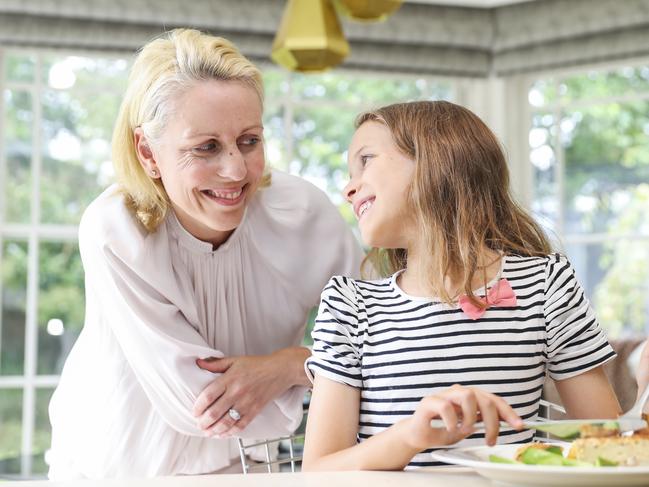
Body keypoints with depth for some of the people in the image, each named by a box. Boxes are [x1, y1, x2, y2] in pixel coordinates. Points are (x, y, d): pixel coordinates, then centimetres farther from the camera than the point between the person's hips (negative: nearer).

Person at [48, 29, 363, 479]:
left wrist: (289, 366, -23)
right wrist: (313, 363, -17)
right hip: (115, 466, -1)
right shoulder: (112, 234, -21)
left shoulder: (304, 211, -14)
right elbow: (192, 401, -23)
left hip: (236, 467, 2)